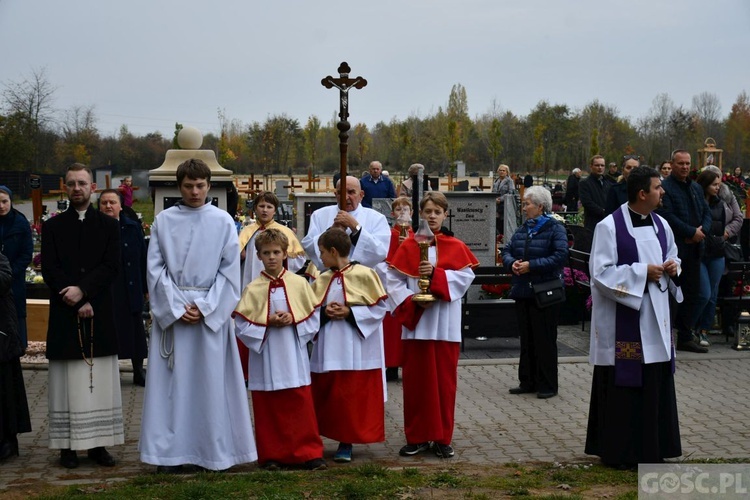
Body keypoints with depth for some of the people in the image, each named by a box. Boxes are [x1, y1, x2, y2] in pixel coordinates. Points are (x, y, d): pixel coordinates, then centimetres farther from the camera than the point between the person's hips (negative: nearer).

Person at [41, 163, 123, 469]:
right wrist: (77, 304, -10)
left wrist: (83, 290, -15)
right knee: (68, 383, -1)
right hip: (64, 315, 0)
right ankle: (68, 446, 2)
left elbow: (111, 266, -1)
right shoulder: (52, 227, 9)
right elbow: (49, 270, 0)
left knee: (100, 383, 0)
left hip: (99, 315, 1)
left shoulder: (109, 225, 9)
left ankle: (98, 444, 5)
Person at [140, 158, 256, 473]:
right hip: (172, 309, 1)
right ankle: (172, 452, 7)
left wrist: (204, 307, -9)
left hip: (212, 311, -1)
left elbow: (229, 270, 0)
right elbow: (155, 267, 2)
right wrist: (176, 308, -9)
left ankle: (214, 450, 9)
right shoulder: (164, 220, 4)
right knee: (172, 381, 1)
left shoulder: (222, 221, 2)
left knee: (211, 380, 1)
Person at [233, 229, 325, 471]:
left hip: (294, 356, 0)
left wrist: (293, 320, -13)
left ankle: (309, 452, 9)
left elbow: (314, 316, 4)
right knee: (267, 409, 6)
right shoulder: (253, 289, 0)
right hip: (265, 358, 0)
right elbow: (241, 326, -2)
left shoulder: (299, 283, 3)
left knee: (301, 405, 2)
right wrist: (267, 323, -14)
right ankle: (272, 454, 15)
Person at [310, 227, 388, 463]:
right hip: (328, 348, 5)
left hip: (355, 349, -5)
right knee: (329, 395, 5)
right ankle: (340, 439, 15)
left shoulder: (364, 275, -7)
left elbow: (379, 308, -7)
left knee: (354, 396, -1)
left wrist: (349, 313, -15)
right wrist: (324, 312, -8)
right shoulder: (322, 280, 9)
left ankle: (346, 443, 8)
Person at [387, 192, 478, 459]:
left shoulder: (456, 246, 4)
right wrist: (411, 301, -14)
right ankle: (417, 437, 12)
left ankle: (442, 438, 12)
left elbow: (465, 276, -7)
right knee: (415, 380, 4)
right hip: (416, 322, 0)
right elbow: (393, 281, 0)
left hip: (445, 324, 0)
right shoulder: (408, 246, 4)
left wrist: (436, 273, -19)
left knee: (444, 381, 3)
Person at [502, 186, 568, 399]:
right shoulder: (523, 229, 12)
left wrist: (531, 265, -21)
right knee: (526, 339, 12)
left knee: (545, 340, -1)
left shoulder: (555, 229, -8)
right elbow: (507, 250, 13)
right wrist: (512, 263, -9)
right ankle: (527, 382, 21)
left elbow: (560, 256, -19)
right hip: (523, 292, 7)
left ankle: (547, 385, 7)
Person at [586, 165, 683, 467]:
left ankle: (651, 448, 20)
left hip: (655, 319, 7)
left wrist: (673, 267, -2)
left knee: (655, 382, 9)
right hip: (622, 320, -7)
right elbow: (600, 272, -15)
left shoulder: (661, 225, 8)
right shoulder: (610, 227, -12)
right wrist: (642, 272, -18)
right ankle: (618, 451, 10)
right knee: (623, 384, -1)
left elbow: (672, 257, 22)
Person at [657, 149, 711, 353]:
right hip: (673, 249, -8)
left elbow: (706, 212, 14)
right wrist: (692, 232, -17)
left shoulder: (696, 188, 17)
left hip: (694, 248, 8)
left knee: (691, 293, 10)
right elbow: (668, 216, -17)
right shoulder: (665, 188, -8)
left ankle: (685, 337, 18)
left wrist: (702, 230, -6)